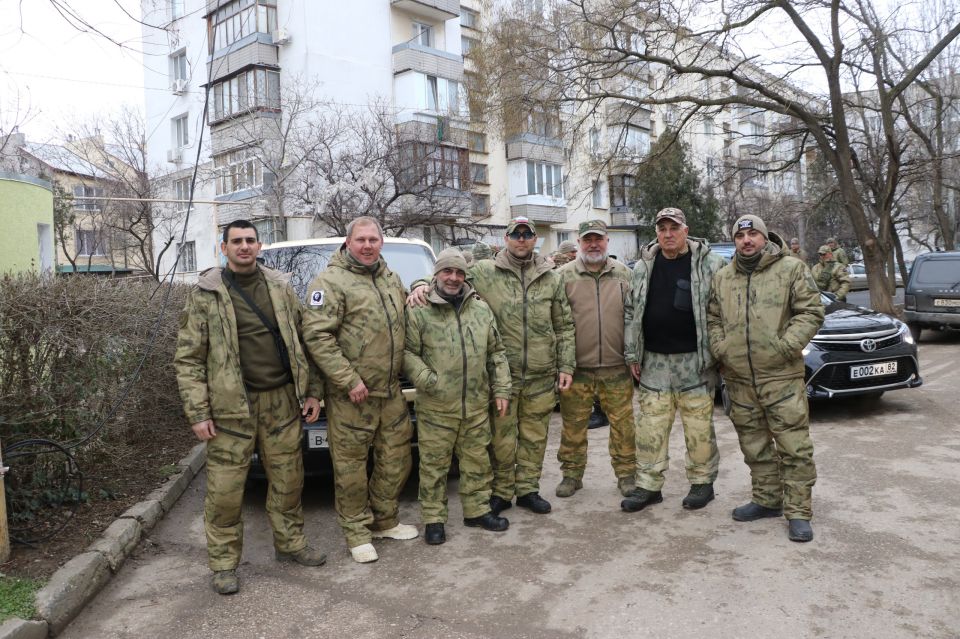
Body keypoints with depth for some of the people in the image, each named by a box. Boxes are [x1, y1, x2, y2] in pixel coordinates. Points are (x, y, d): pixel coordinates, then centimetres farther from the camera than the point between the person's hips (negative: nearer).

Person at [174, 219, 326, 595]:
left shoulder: (280, 287, 8)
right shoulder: (205, 294, -2)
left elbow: (302, 340, 11)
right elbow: (188, 358, -4)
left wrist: (311, 392, 6)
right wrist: (197, 413, -10)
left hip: (282, 402, 3)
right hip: (231, 408, -3)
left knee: (288, 479, 13)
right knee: (225, 489, 2)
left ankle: (290, 543, 32)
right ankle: (223, 563, 19)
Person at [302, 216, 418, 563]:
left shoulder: (391, 278, 14)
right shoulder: (330, 282, -10)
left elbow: (405, 320, 32)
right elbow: (316, 336, -17)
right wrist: (348, 380, -20)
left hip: (392, 391, 7)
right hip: (351, 395, -7)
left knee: (395, 459, 15)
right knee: (351, 465, 2)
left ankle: (384, 521, 34)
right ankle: (357, 532, 19)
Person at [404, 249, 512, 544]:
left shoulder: (481, 309, 9)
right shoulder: (418, 311, -5)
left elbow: (496, 353, 13)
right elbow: (407, 353, -6)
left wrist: (501, 390, 8)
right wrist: (429, 381, -16)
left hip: (477, 404, 4)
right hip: (436, 407, -4)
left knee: (477, 461, 15)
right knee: (434, 464, 6)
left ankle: (477, 510, 31)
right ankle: (434, 519, 20)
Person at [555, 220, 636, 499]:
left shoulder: (623, 274, 7)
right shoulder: (564, 275, 2)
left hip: (617, 367, 1)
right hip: (577, 367, -1)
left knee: (623, 424, 7)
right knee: (574, 425, 8)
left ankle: (626, 473, 23)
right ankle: (572, 474, 23)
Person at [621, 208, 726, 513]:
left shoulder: (710, 264, -1)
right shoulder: (643, 267, 9)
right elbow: (632, 313, 12)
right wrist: (633, 355, 8)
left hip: (695, 361, -3)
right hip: (654, 362, 3)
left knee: (699, 427, 4)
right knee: (650, 426, 6)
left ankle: (702, 482, 21)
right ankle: (648, 486, 16)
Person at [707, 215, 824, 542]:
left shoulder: (791, 270, -1)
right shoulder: (722, 277, 11)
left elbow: (811, 312, -4)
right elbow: (712, 318, 16)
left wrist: (786, 346, -14)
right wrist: (719, 347, 0)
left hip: (782, 376, -4)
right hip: (739, 379, 4)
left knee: (794, 447, -2)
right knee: (755, 447, 15)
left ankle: (798, 512, 8)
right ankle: (766, 500, 29)